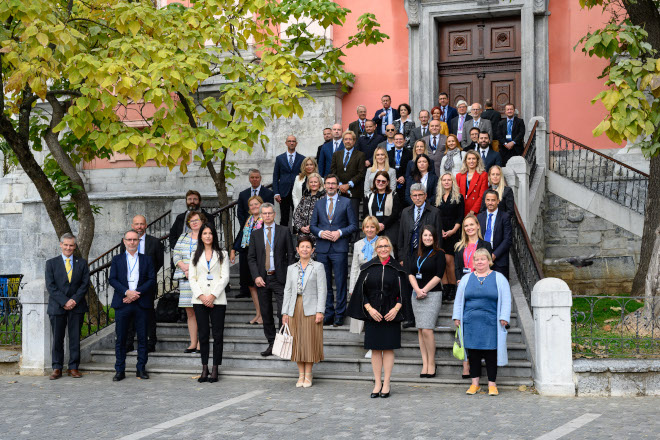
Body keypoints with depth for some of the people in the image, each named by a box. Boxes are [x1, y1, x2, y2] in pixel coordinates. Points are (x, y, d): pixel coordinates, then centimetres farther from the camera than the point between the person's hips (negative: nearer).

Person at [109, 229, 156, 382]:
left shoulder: (146, 259, 10)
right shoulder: (117, 259, 11)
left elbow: (152, 279, 2)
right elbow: (112, 279, 1)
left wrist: (137, 293, -11)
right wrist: (127, 292, -13)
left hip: (141, 303, 0)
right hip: (122, 303, 0)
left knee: (142, 337, 2)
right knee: (120, 338, 1)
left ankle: (141, 369, 11)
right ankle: (120, 370, 7)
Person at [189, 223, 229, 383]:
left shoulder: (222, 254, 8)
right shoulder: (196, 255, 13)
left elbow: (225, 277, 1)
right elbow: (192, 277, 6)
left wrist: (213, 296, -10)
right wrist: (201, 296, -8)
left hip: (217, 300, -1)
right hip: (199, 300, 1)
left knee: (218, 335, -3)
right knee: (203, 334, 2)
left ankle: (215, 370, 2)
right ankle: (204, 369, 7)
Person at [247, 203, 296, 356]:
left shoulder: (284, 231, 4)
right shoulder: (255, 234, 10)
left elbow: (291, 254, 3)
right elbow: (251, 257, 7)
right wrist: (256, 276, -6)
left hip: (279, 278, -3)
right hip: (262, 279, 3)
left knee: (283, 312, -10)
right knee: (266, 314, 7)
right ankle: (271, 344, 16)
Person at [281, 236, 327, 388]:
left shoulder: (318, 267, 3)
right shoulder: (291, 268, 13)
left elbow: (322, 290, -3)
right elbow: (287, 290, 12)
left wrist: (320, 311, -11)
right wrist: (285, 312, 6)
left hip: (310, 310, -3)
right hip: (295, 310, 3)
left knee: (310, 341, -2)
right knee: (297, 342, 4)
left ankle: (308, 376, 7)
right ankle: (301, 375, 13)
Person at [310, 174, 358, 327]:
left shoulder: (346, 203, 5)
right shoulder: (319, 204, 14)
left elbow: (353, 225, 3)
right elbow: (312, 225, 13)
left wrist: (340, 232, -11)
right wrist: (321, 233, -7)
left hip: (339, 248, -3)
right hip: (322, 249, 3)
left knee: (340, 282, -2)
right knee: (325, 283, 6)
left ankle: (339, 315, 4)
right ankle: (328, 314, 13)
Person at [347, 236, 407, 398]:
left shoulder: (397, 269, 4)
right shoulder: (367, 268, 5)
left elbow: (403, 293, 3)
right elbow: (361, 292, 4)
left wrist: (396, 308, -12)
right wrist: (369, 308, -9)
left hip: (391, 314, -1)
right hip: (372, 314, 1)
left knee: (388, 348, 1)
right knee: (375, 349, 3)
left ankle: (386, 384, 7)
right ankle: (377, 383, 10)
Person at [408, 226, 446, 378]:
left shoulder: (439, 253, -2)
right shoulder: (416, 253, 12)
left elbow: (438, 275, -8)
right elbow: (410, 274, 6)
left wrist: (424, 290, -12)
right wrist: (417, 290, -9)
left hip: (432, 295, -5)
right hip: (417, 295, 5)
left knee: (427, 330, -13)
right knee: (420, 330, 4)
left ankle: (431, 364, -3)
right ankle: (425, 364, 7)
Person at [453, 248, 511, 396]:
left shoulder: (499, 278, 6)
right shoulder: (466, 278, 13)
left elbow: (506, 300, 2)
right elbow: (459, 299, 15)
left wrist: (504, 318, -6)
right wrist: (457, 317, 9)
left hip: (491, 324, -2)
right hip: (471, 323, 2)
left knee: (491, 354, -1)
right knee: (473, 354, 3)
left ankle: (492, 385, 7)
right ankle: (475, 384, 13)